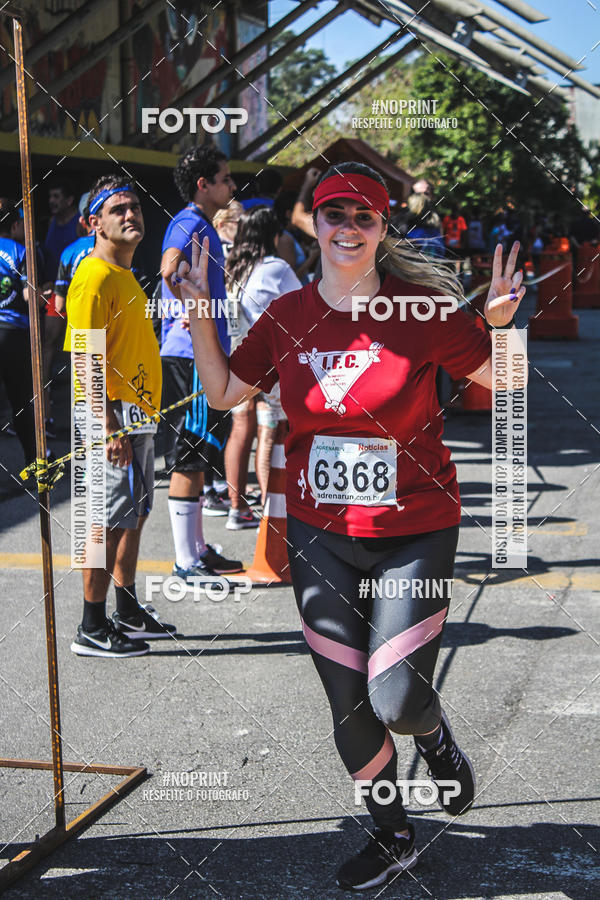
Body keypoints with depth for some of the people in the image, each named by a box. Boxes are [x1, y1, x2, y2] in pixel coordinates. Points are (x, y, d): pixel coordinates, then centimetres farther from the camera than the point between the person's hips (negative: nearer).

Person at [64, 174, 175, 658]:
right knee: (108, 522, -5)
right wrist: (110, 427, -25)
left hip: (139, 417, 10)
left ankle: (128, 612, 27)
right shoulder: (94, 277, -14)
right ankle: (92, 629, 3)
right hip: (115, 419, -10)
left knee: (133, 517, 16)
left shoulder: (126, 276, 16)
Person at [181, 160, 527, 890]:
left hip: (413, 534, -3)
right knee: (349, 706, 9)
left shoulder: (421, 309, -9)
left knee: (396, 701, -9)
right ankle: (393, 837, 33)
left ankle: (435, 736, 31)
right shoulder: (286, 316, 1)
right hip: (320, 536, 3)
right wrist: (200, 314, 3)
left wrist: (503, 325, -22)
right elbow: (223, 393, 13)